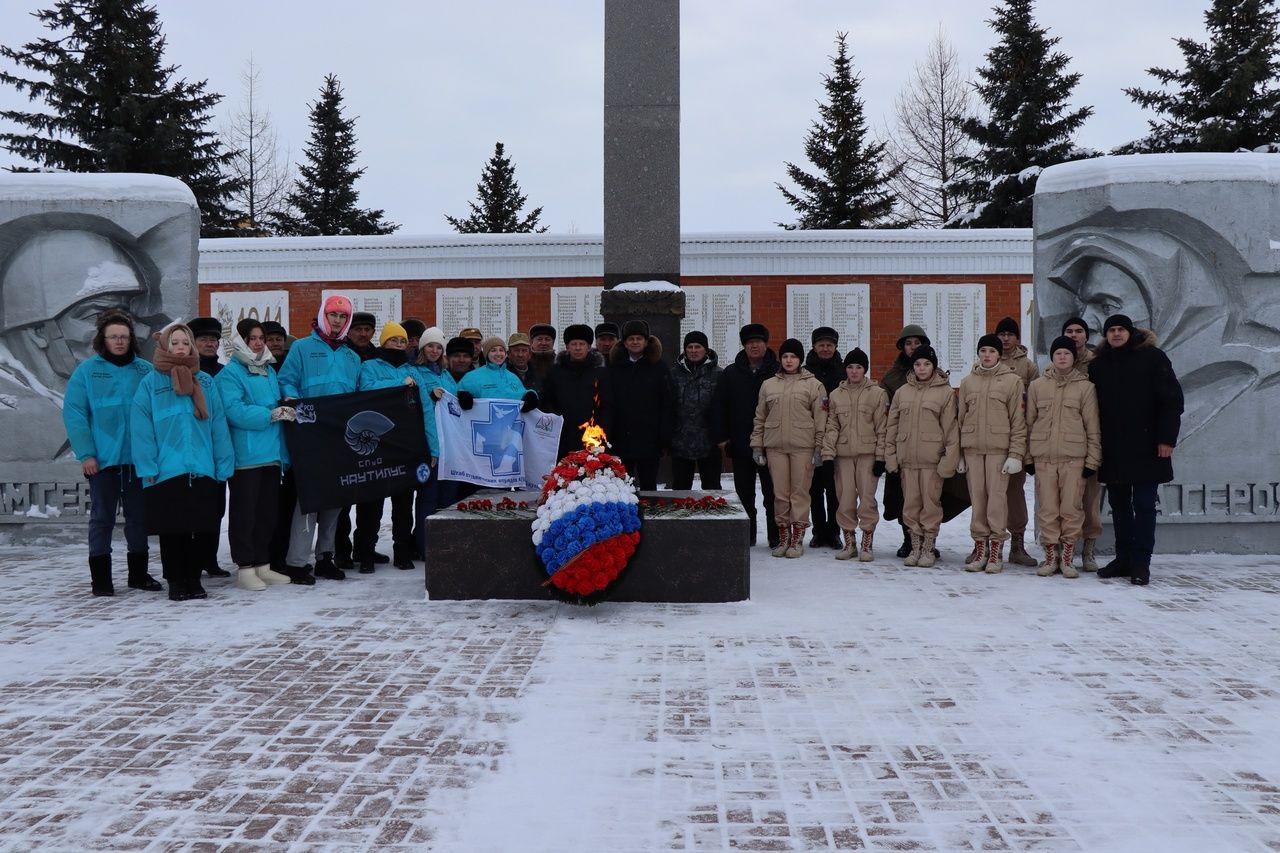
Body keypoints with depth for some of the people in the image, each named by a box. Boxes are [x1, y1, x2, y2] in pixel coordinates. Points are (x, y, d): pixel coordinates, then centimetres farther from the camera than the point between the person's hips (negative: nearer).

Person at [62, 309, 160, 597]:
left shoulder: (145, 371, 4)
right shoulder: (86, 371, -2)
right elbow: (73, 414, -5)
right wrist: (85, 454, -12)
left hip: (138, 458, 3)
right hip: (103, 459, -3)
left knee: (139, 516, 11)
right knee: (102, 518, 5)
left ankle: (139, 573, 23)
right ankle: (100, 577, 13)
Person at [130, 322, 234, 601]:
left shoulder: (206, 382, 9)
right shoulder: (150, 384, -1)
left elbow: (218, 427, 6)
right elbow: (142, 431, -5)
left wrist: (223, 466, 0)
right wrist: (148, 468, -11)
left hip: (202, 471, 3)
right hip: (167, 472, -3)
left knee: (203, 530, 7)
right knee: (172, 531, 6)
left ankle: (193, 579, 23)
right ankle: (176, 582, 19)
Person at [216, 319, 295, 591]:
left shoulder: (269, 370, 18)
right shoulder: (230, 373, -6)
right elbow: (234, 410, -18)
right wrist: (270, 415, -20)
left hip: (271, 453, 8)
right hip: (245, 454, -7)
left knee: (268, 511, 11)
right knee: (245, 512, -2)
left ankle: (263, 565, 20)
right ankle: (245, 568, 4)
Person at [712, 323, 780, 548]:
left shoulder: (778, 373, 0)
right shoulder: (731, 373, 8)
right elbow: (718, 406, 8)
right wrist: (721, 437, 0)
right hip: (740, 445, 3)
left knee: (772, 493, 1)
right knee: (744, 493, 9)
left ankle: (776, 536, 9)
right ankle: (747, 535, 18)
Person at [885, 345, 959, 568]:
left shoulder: (945, 392, 0)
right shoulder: (902, 392, 11)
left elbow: (950, 428, -3)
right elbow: (892, 425, 13)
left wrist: (949, 458, -9)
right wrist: (890, 454, 6)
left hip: (932, 458, -3)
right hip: (907, 458, 4)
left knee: (931, 503, 0)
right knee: (910, 503, 6)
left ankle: (928, 548, 10)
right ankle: (915, 547, 16)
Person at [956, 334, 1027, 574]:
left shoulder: (1012, 380, 2)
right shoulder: (968, 382, 13)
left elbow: (1018, 419, -1)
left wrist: (1016, 453, -8)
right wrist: (959, 453, 9)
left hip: (999, 448, -3)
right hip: (972, 448, 3)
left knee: (997, 496, -5)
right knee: (977, 496, 4)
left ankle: (996, 549, 1)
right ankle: (980, 546, 11)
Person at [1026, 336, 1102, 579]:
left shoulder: (1085, 387, 4)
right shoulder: (1037, 386, 8)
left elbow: (1092, 427, 4)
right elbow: (1029, 422, 11)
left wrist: (1092, 461, 0)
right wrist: (1028, 457, 7)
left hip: (1074, 457, -1)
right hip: (1043, 457, 2)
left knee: (1071, 508, -3)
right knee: (1047, 509, 2)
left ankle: (1068, 557, 8)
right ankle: (1051, 556, 12)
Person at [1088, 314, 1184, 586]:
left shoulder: (1152, 357, -2)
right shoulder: (1098, 365, 10)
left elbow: (1172, 398, -5)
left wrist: (1167, 438, -10)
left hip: (1145, 448, -4)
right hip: (1113, 451, 4)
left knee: (1144, 505, -1)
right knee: (1119, 505, 10)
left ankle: (1140, 563, 3)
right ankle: (1123, 559, 18)